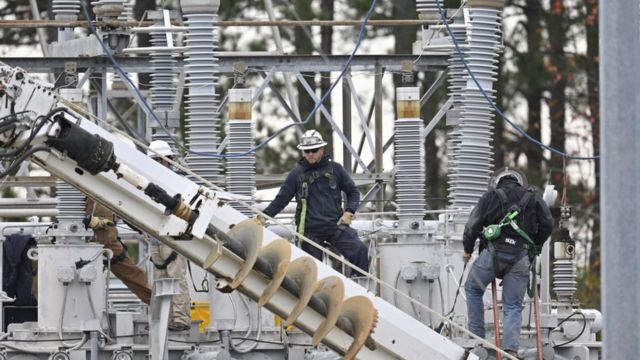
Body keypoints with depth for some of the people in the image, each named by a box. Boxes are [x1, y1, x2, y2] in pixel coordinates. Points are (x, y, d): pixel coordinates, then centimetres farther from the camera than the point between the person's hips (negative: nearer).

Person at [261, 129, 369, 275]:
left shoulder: (335, 169, 6)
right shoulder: (297, 174, 5)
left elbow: (353, 192, 13)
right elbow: (281, 199, 6)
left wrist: (349, 212, -4)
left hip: (335, 225, 0)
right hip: (310, 230, 0)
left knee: (359, 250, -21)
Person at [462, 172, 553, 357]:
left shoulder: (490, 198, 11)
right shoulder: (534, 199, 17)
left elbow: (473, 224, 6)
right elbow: (547, 224, 12)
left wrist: (467, 249, 19)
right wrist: (535, 246, 25)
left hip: (494, 251, -2)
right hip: (521, 257, 2)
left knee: (473, 289, 19)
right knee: (513, 306, 6)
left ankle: (477, 336, 12)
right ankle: (511, 347, -9)